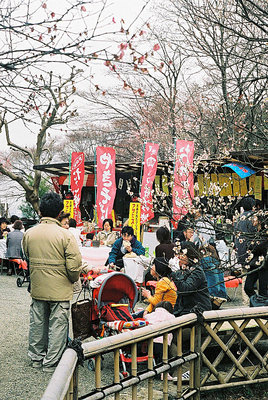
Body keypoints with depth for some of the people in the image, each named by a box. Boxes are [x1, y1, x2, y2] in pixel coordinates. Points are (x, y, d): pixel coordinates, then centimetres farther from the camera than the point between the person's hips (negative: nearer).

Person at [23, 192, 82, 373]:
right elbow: (74, 265, -17)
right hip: (60, 289, -5)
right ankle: (51, 362, 15)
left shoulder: (29, 234, -2)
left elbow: (27, 258, 12)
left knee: (37, 322, 17)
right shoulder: (65, 235, -17)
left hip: (37, 288, 5)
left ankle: (36, 357, 32)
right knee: (58, 324, 7)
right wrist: (73, 279, 2)